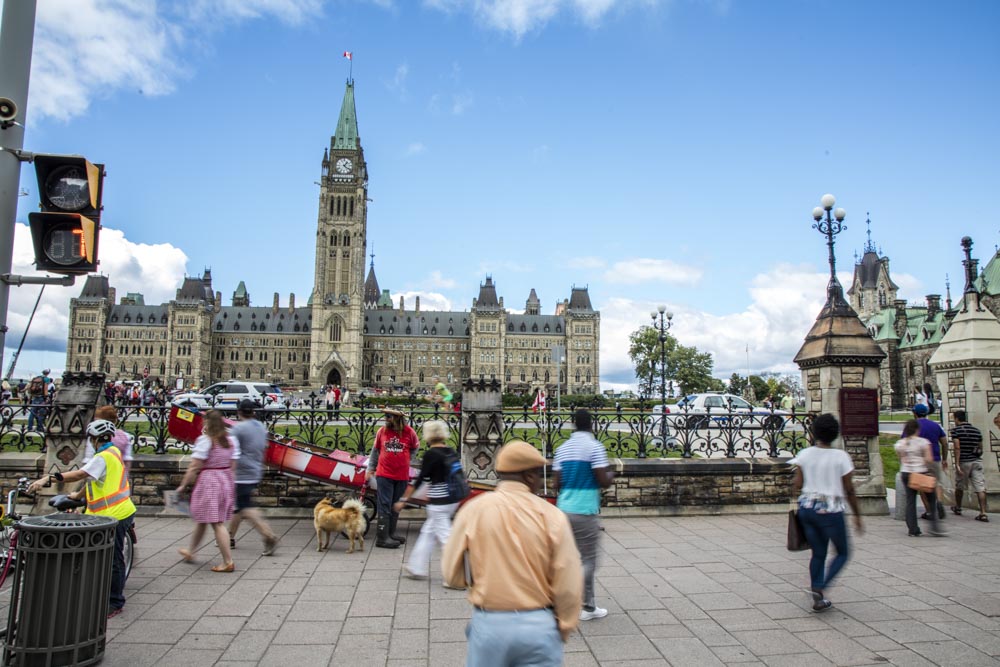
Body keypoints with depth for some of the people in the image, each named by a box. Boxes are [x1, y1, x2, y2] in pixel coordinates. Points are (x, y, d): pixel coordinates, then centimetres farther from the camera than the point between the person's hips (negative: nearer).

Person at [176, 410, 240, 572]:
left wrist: (183, 485, -3)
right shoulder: (231, 440, 6)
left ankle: (228, 562, -2)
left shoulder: (205, 440, -13)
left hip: (208, 481, -7)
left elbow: (194, 467, -12)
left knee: (217, 523, -3)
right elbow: (232, 466, 8)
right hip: (226, 481, 7)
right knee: (201, 520, 22)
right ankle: (190, 552, 38)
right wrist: (227, 484, 16)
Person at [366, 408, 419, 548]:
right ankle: (382, 538, 1)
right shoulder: (382, 431, -2)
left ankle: (391, 532, 27)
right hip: (384, 475, -1)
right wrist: (370, 468, 13)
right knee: (384, 506, -3)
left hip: (402, 476, 1)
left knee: (396, 506, 13)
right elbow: (375, 451, 10)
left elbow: (415, 448, 15)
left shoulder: (409, 432, -5)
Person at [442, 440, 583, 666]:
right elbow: (569, 585, -9)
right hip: (539, 625, -1)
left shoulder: (473, 510, -7)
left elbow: (452, 574, -2)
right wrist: (564, 628, 8)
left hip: (489, 623, 1)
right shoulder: (551, 515, -10)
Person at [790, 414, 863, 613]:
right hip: (831, 511, -4)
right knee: (843, 553, 14)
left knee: (818, 553, 16)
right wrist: (857, 515, 5)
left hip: (807, 508, 4)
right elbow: (849, 490, -5)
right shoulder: (840, 456, -8)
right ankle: (821, 587, -4)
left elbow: (797, 485, -3)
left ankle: (817, 597, 16)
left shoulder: (805, 454, -1)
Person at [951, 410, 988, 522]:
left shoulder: (956, 430, -7)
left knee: (959, 487, 15)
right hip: (977, 462, 4)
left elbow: (957, 447, -17)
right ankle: (983, 513, -11)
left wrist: (957, 464, -19)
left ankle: (958, 507, 32)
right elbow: (980, 448, 14)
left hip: (963, 462, -4)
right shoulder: (976, 430, 9)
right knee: (980, 488, -3)